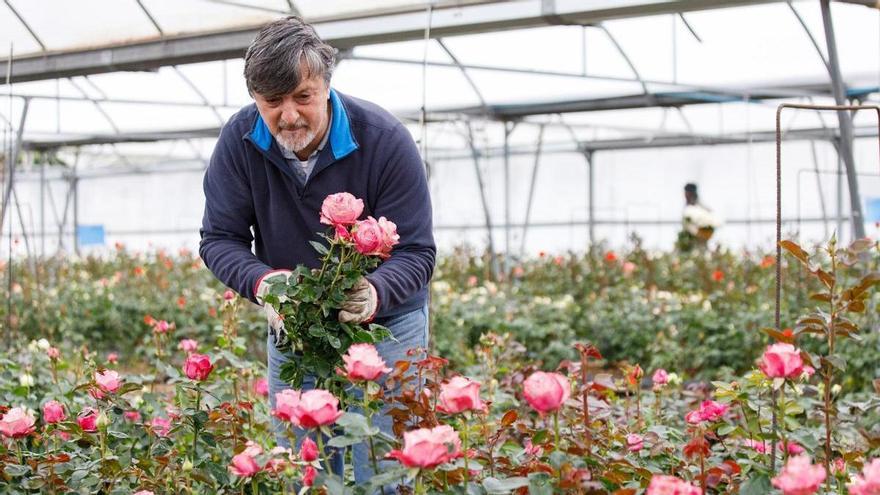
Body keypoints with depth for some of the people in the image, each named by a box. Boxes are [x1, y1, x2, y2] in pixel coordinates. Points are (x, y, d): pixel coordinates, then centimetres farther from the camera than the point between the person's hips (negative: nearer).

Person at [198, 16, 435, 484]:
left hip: (384, 323, -3)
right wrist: (261, 282, -31)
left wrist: (376, 293, -41)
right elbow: (219, 239, -9)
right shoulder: (240, 140, -13)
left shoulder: (385, 140, -21)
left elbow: (416, 252, -20)